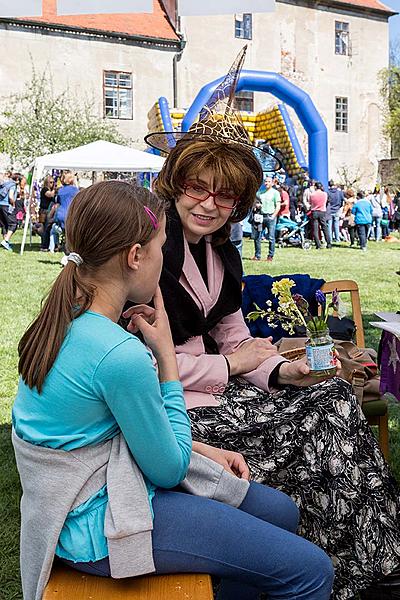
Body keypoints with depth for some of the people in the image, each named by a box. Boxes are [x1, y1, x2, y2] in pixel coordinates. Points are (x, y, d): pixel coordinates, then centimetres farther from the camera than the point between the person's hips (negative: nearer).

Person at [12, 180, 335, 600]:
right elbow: (170, 470, -15)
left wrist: (203, 450, 6)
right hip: (97, 528, -9)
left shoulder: (65, 319, -1)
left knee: (281, 512, 16)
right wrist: (165, 352, -14)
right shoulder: (121, 356, -30)